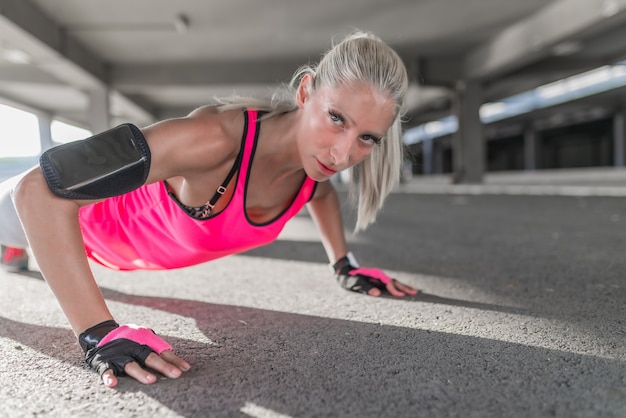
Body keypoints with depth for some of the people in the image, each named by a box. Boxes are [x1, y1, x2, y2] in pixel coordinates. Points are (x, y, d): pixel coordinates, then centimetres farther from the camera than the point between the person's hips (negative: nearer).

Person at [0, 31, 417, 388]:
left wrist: (345, 264, -2)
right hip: (100, 222, -7)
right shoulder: (215, 138, -47)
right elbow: (37, 189, -44)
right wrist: (100, 334, -47)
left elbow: (320, 191, 3)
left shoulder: (318, 150, -25)